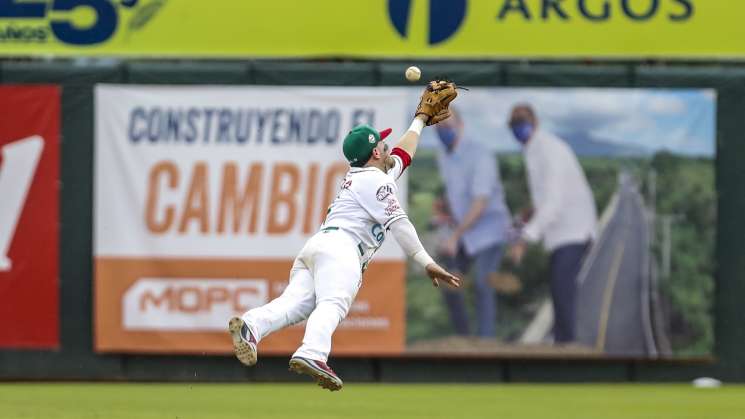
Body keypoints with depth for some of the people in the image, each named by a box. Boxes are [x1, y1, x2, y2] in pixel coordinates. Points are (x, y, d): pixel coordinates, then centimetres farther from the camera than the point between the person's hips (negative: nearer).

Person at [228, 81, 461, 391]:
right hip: (340, 247, -8)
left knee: (295, 303, -19)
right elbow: (398, 223, -4)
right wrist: (427, 263, -8)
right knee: (333, 304, -32)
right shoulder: (376, 180, 8)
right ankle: (312, 354, -59)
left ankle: (251, 326, -47)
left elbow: (402, 155, 55)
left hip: (314, 248, 8)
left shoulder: (361, 174, 36)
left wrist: (422, 118, 65)